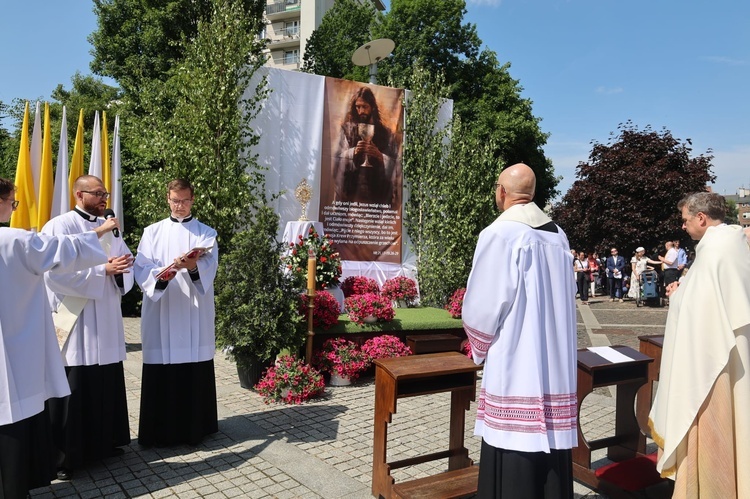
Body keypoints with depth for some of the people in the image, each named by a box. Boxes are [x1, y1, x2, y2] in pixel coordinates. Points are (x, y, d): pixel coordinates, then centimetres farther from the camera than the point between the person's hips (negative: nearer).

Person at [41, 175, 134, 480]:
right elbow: (57, 273, -19)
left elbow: (126, 265, 10)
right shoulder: (59, 226, -7)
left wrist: (120, 268, -13)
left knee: (107, 385, 11)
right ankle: (64, 456, 12)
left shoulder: (109, 228, 14)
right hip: (75, 324, -6)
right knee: (75, 390, -1)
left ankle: (104, 442, 26)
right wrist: (103, 269, -21)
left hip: (106, 322, 6)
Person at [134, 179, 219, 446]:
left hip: (195, 315, 0)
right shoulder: (152, 232, 10)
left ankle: (195, 427, 14)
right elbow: (141, 270, -2)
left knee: (195, 372, 1)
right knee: (161, 374, 1)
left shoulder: (206, 233, 8)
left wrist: (194, 267, -29)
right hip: (161, 314, 1)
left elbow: (209, 270, -7)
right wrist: (161, 275, -22)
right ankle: (160, 430, 13)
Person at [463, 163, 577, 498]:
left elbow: (483, 303, -13)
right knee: (551, 436, 14)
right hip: (556, 362, 7)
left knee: (514, 451, 2)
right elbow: (565, 298, 12)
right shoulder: (558, 235, 7)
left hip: (514, 363, -7)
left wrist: (480, 348, 3)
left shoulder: (499, 234, -13)